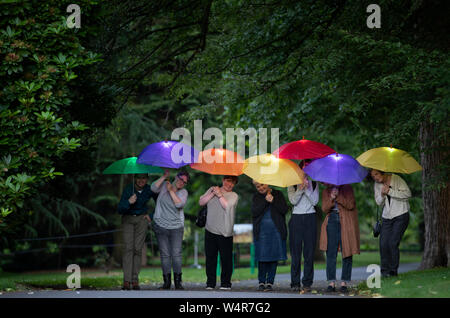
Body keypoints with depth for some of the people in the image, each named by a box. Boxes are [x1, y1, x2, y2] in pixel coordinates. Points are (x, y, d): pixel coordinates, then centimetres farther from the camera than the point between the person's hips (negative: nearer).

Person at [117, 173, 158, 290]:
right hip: (128, 219, -1)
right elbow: (119, 210, -19)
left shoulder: (149, 190, -7)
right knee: (128, 248, -13)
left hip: (141, 218, 2)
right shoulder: (128, 189, -15)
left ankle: (135, 280, -4)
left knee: (138, 248, -7)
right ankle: (126, 281, -17)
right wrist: (129, 202, -37)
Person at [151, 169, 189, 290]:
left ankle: (178, 281, 1)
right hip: (161, 226, 1)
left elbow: (179, 203, -16)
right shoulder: (164, 185, 5)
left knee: (177, 254, -6)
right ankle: (167, 282, 7)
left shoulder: (183, 192, 1)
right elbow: (154, 188, -13)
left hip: (176, 227, -1)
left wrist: (171, 190, -14)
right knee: (165, 254, 3)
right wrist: (164, 177, -18)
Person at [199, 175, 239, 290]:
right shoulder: (212, 190, 12)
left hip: (225, 233, -3)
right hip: (210, 231, 3)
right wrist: (212, 194, -7)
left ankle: (225, 283, 7)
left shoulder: (234, 196, 2)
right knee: (210, 258, 4)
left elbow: (227, 206, -14)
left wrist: (219, 195, -11)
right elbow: (201, 202, 3)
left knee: (226, 259, -2)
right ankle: (210, 283, 10)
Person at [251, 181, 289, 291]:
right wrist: (265, 201, -12)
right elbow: (254, 212, -5)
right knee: (262, 257, -3)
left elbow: (284, 210, -3)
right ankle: (261, 281, 7)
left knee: (274, 257, -1)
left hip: (276, 231, 0)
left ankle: (270, 282, 6)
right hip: (261, 231, 0)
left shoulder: (277, 194, 7)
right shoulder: (256, 197, 10)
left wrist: (273, 201, -13)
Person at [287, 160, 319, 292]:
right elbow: (293, 200, -6)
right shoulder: (293, 183, 7)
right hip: (296, 218, -1)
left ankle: (307, 282, 0)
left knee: (309, 251, -2)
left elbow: (315, 201, 0)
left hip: (310, 218, 1)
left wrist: (307, 189, -11)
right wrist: (300, 188, -18)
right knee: (296, 252, -2)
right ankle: (295, 283, 2)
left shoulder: (314, 183, 11)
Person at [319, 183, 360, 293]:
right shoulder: (326, 192, 13)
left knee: (347, 253, -3)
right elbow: (325, 209, 3)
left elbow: (350, 205, -8)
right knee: (331, 253, -3)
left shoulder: (347, 189, 2)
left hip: (346, 222, -2)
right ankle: (331, 282, -1)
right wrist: (331, 199, -15)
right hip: (332, 220, 3)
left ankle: (344, 282, 2)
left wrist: (338, 196, -17)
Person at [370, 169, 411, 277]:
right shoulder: (377, 185, 7)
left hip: (401, 216, -5)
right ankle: (385, 271, 4)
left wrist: (390, 192, -19)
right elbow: (379, 202, 6)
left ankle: (393, 271, -3)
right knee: (383, 244, -6)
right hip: (387, 217, 5)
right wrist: (382, 194, -16)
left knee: (393, 243, -13)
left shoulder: (396, 179, -9)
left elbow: (408, 193, -13)